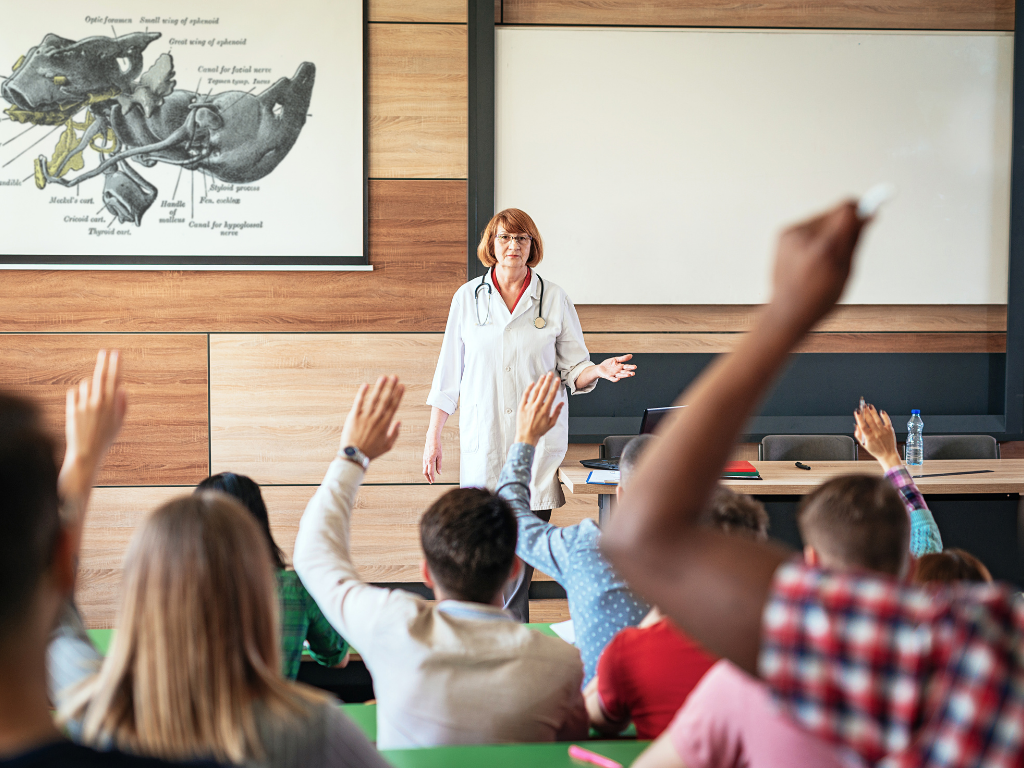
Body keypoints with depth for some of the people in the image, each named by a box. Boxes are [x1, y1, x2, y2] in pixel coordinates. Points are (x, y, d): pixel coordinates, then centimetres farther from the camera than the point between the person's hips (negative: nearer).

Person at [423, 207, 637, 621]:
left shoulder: (554, 299, 5)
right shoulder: (467, 298, 7)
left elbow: (573, 372, 8)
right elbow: (449, 373, 10)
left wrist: (599, 371, -14)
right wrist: (433, 438, 7)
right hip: (483, 439, 0)